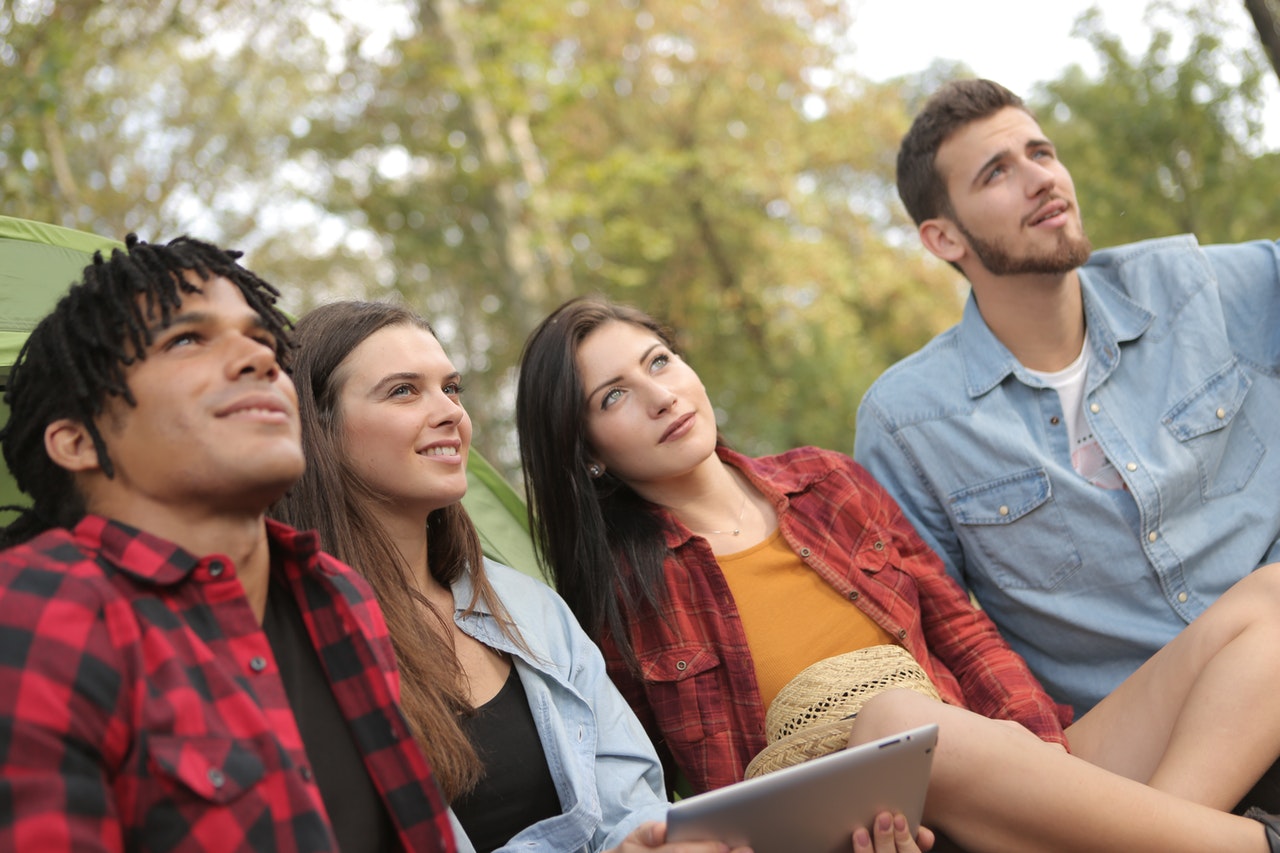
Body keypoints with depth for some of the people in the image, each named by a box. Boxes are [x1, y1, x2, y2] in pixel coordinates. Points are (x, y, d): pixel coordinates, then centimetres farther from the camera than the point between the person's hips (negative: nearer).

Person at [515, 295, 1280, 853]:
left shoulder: (828, 483, 16)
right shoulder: (615, 592, 4)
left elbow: (961, 629, 15)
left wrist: (1043, 750, -4)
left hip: (1001, 773, 6)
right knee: (896, 715, -40)